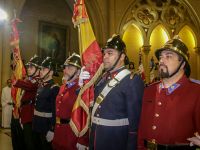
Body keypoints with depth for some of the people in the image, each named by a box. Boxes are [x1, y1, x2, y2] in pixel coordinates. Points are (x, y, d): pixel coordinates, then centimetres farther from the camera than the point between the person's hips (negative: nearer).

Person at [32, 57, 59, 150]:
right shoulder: (40, 85, 8)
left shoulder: (54, 88, -17)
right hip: (36, 124, 8)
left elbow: (55, 111, -20)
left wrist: (52, 130, -21)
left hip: (46, 125, -7)